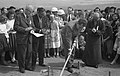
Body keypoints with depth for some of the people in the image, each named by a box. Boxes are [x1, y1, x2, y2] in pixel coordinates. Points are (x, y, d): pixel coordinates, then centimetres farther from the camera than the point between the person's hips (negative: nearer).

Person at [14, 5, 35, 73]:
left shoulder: (30, 17, 14)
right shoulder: (19, 17, -6)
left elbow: (33, 26, 20)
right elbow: (16, 27, -12)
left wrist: (32, 30, -3)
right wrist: (25, 29, -20)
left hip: (29, 39, 6)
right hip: (21, 39, -6)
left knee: (29, 53, 9)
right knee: (21, 54, 1)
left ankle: (28, 66, 24)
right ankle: (21, 67, 14)